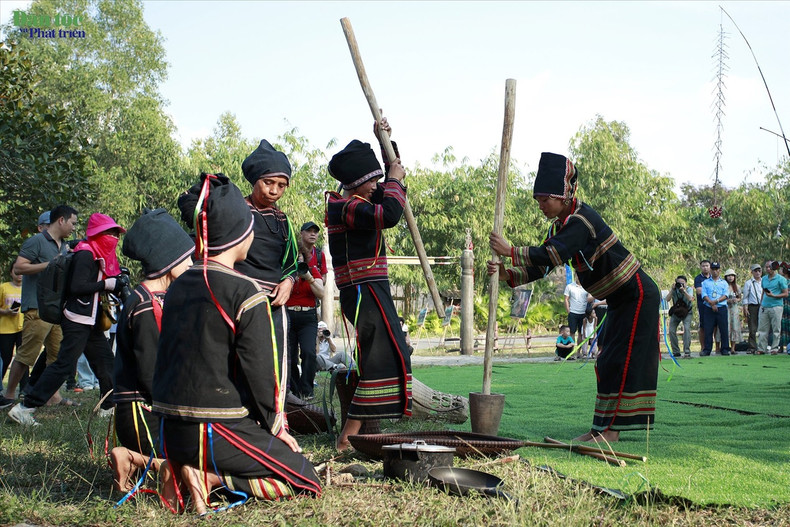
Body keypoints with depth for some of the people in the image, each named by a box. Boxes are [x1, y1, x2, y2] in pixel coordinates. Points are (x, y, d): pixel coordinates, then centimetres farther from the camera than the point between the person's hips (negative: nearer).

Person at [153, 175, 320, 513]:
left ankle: (174, 471, 4)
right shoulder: (247, 294, -13)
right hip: (219, 432, -7)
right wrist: (275, 424, 2)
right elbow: (259, 370, -14)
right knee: (306, 482, 5)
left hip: (172, 431, 8)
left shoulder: (178, 286, 10)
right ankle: (209, 477, -12)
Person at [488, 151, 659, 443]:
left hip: (638, 296, -10)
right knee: (608, 362, 11)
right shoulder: (559, 227, 7)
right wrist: (507, 275, -13)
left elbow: (552, 255, -36)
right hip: (620, 300, 10)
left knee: (622, 361, -9)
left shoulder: (581, 220, -23)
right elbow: (541, 267, 3)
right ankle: (604, 427, 16)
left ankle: (611, 429, -8)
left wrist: (510, 251, -35)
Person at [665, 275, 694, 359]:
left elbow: (690, 299, -32)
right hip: (675, 312, 3)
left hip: (686, 313, -3)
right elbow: (667, 299, -21)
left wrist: (684, 291, -44)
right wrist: (672, 289, -31)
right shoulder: (674, 289, -9)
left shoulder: (689, 289, -13)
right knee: (671, 331, -7)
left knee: (687, 328, -23)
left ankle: (687, 352, -22)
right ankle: (676, 352, 8)